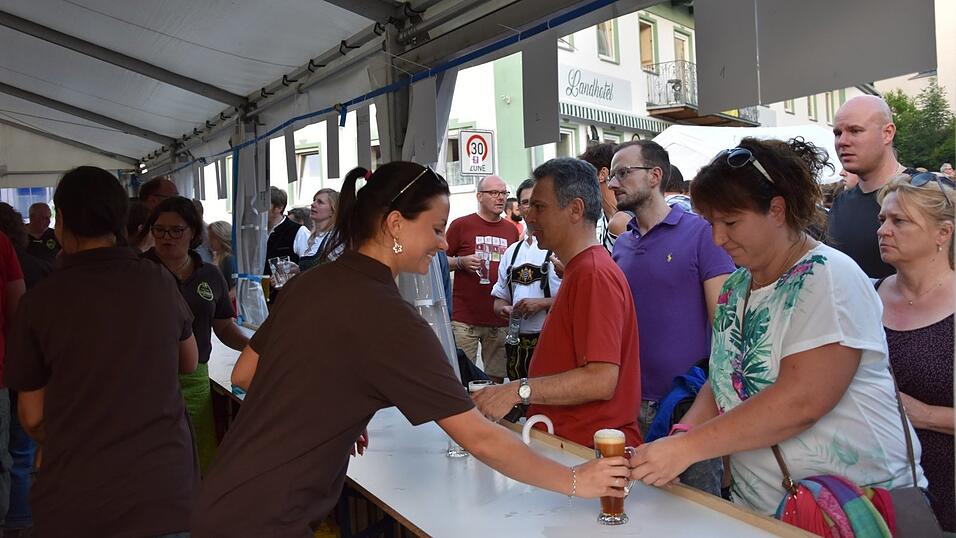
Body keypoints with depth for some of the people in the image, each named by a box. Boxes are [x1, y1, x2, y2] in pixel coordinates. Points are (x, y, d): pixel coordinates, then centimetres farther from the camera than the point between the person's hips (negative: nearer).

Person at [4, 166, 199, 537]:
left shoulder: (39, 301, -9)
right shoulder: (160, 282, -4)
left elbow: (31, 417, -1)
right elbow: (188, 363, 12)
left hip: (74, 501, -1)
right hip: (165, 490, 2)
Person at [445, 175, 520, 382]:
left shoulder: (511, 230, 13)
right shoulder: (461, 225, 0)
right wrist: (461, 262, -15)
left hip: (500, 319, 4)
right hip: (464, 318, -4)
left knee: (497, 379, 9)